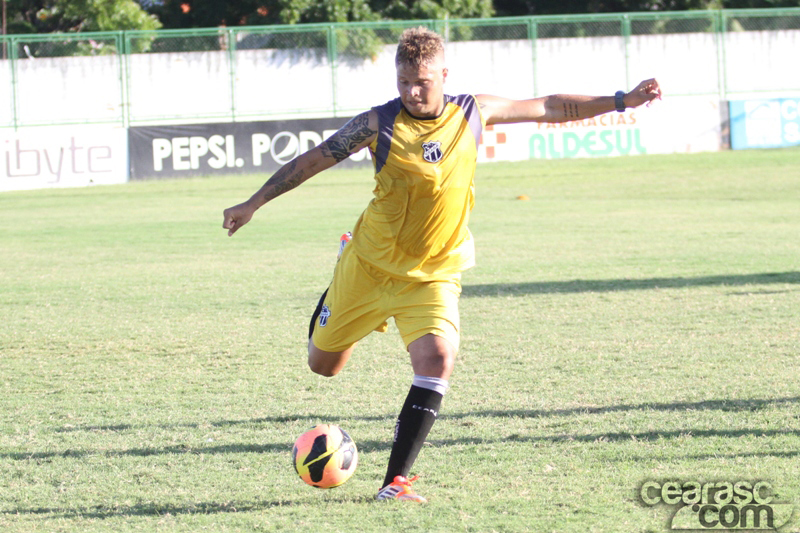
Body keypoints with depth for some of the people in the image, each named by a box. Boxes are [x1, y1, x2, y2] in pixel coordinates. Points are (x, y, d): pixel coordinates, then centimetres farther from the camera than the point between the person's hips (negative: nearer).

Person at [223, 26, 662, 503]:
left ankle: (396, 480, -19)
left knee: (438, 358, -26)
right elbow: (313, 160, -4)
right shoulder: (379, 123, -12)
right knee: (323, 365, 14)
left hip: (434, 275, 0)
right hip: (369, 265, 0)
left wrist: (621, 101, 1)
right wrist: (253, 205, -4)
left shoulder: (472, 113, -6)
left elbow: (551, 108, 4)